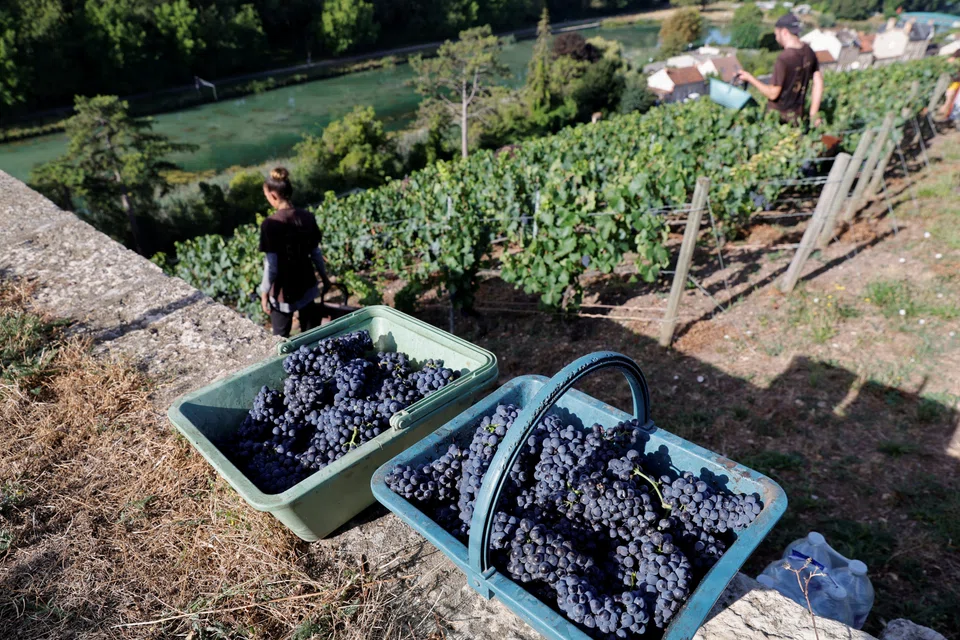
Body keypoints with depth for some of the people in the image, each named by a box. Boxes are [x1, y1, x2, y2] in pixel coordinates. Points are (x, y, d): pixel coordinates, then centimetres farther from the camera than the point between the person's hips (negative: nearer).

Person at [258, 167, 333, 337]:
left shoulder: (270, 224, -20)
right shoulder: (307, 218, -6)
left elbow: (271, 266, -18)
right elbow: (316, 253, 3)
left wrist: (264, 293, -6)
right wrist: (324, 278, 17)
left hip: (282, 291, -5)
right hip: (307, 285, 5)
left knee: (281, 337, 14)